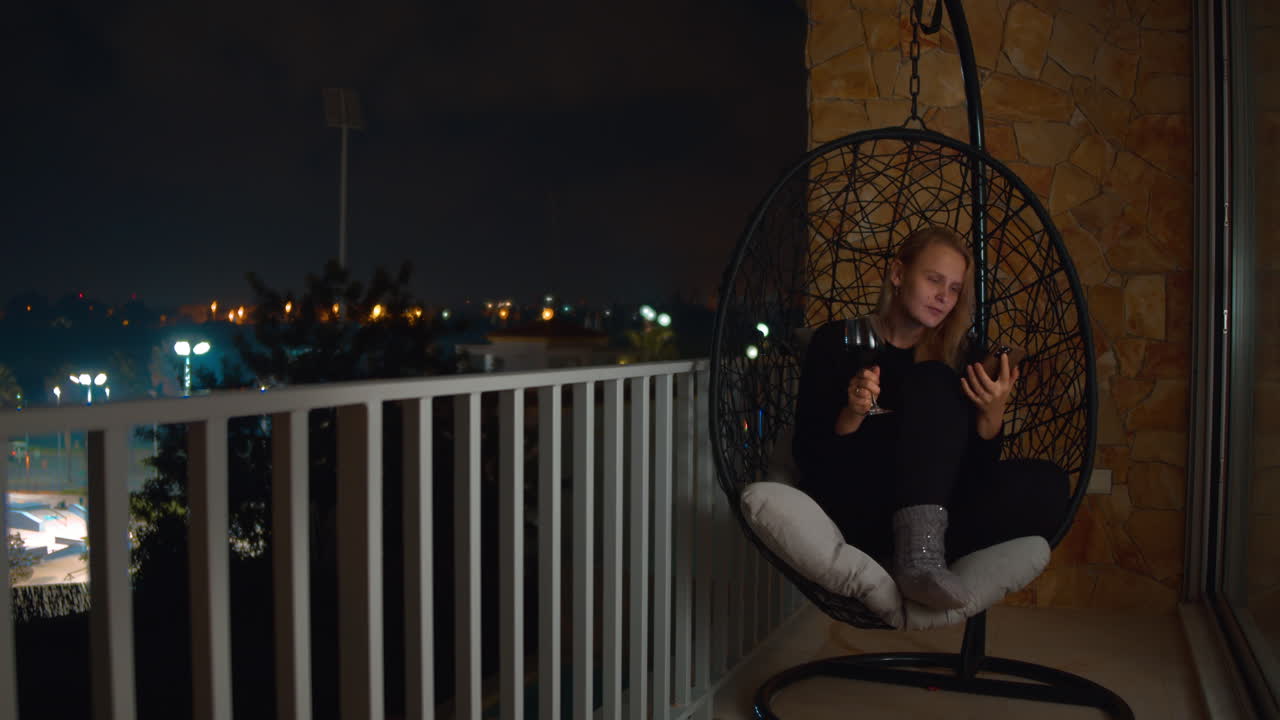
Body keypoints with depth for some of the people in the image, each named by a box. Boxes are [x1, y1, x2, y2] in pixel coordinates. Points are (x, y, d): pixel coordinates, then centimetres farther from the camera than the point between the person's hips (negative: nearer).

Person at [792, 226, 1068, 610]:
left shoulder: (962, 355, 10)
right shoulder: (837, 341, 0)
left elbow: (977, 471, 6)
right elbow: (807, 457, -5)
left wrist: (992, 415, -13)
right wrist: (851, 415, -24)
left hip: (931, 512, 4)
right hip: (854, 508, -4)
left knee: (1047, 484, -19)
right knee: (932, 383, -23)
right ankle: (918, 557, -39)